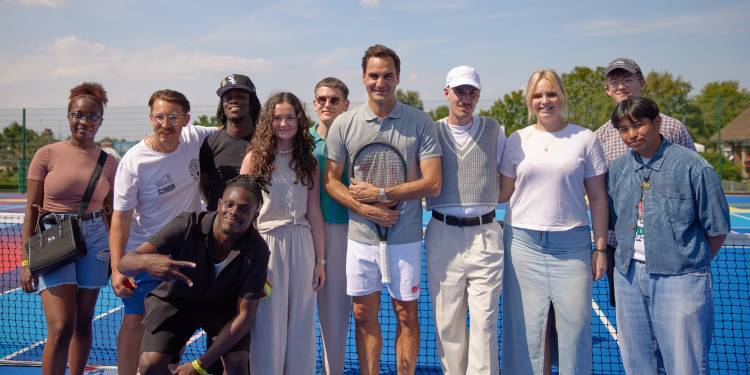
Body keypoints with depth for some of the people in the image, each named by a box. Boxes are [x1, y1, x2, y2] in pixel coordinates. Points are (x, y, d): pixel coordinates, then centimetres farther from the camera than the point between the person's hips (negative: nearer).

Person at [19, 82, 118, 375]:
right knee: (61, 328, -10)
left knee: (83, 323, 11)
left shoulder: (108, 162, 5)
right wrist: (26, 261, -4)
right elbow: (31, 210, 0)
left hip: (94, 241, 3)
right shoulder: (47, 155, -1)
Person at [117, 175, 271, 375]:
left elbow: (244, 315, -23)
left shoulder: (257, 251, -28)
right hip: (175, 299, 0)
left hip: (222, 304, 0)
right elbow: (124, 264, -31)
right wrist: (146, 261, -57)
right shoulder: (188, 225, -31)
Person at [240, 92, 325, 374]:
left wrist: (320, 260, 7)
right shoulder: (255, 157, 1)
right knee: (268, 322, 5)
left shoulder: (308, 162, 8)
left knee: (300, 321, 9)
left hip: (301, 245, 3)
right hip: (265, 243, -2)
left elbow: (314, 213, 7)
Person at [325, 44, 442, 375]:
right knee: (364, 316, 11)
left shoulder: (421, 122, -3)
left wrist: (379, 193, -13)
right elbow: (331, 181, 3)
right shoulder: (343, 124, 2)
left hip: (405, 237, -1)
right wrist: (365, 209, -12)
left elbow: (431, 184, -8)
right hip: (360, 236, 2)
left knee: (407, 315, 9)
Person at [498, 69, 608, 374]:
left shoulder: (584, 138, 3)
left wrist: (600, 248, 2)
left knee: (575, 324, 0)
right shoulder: (517, 140, 7)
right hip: (523, 243, 1)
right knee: (526, 327, 5)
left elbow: (597, 198, 5)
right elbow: (502, 193, 12)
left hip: (571, 244, -1)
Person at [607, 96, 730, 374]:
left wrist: (693, 263, 3)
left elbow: (717, 228, -2)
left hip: (679, 278, -5)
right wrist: (630, 261, 9)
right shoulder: (618, 170, 6)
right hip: (629, 276, 5)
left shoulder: (692, 166, -8)